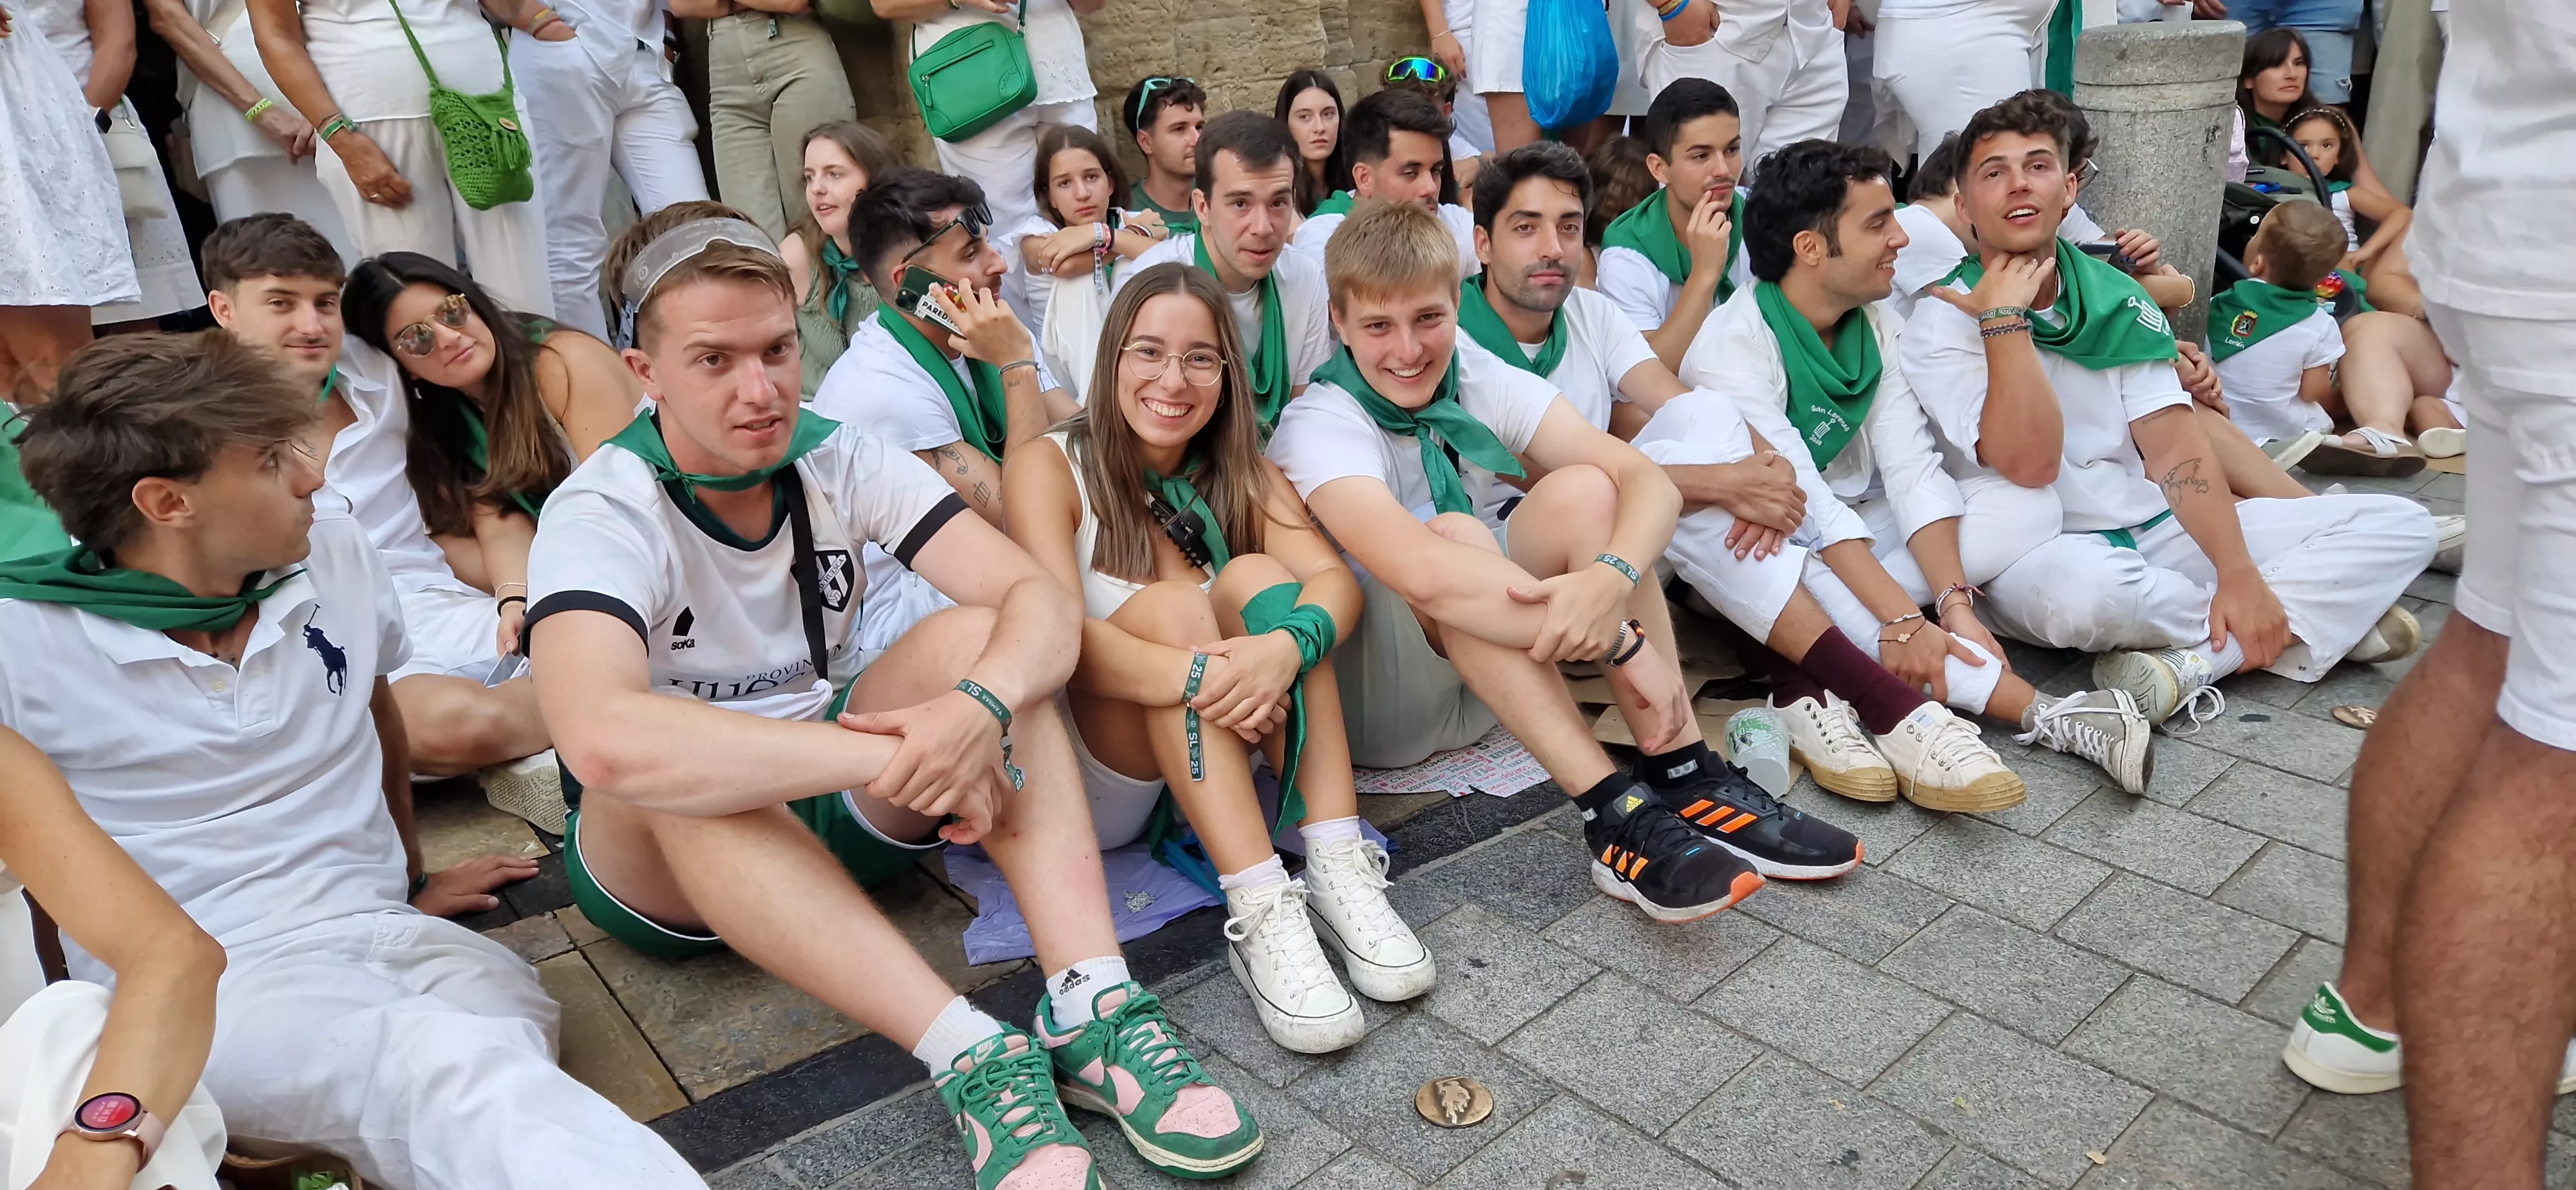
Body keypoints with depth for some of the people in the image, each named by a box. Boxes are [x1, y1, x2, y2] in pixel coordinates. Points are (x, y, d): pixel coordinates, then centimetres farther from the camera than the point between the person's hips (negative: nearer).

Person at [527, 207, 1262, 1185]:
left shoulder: (841, 460, -8)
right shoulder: (601, 516, -21)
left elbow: (1043, 600, -18)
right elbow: (601, 738, -42)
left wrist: (980, 706, -42)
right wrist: (895, 756, -41)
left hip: (842, 811, 4)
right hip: (670, 854, -3)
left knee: (976, 637, -22)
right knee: (675, 771, -37)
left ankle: (1091, 1011, -34)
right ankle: (973, 1059, -41)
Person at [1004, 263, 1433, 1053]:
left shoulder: (1242, 474, 5)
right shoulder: (1051, 467, -8)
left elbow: (1334, 578, -14)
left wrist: (1286, 646, -37)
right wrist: (1198, 675, -41)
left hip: (1233, 763, 4)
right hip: (1098, 785, -3)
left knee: (1256, 577, -19)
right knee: (1168, 604, -28)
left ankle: (1338, 869, -29)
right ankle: (1259, 914, -39)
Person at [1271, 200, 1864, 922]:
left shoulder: (1480, 381, -4)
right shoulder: (1319, 428, -20)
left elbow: (1649, 481, -16)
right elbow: (1421, 572, -39)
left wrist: (1611, 579, -38)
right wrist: (1620, 643, -40)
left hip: (1493, 676, 5)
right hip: (1368, 698, -5)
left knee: (1581, 491, -18)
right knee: (1454, 537, -32)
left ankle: (1684, 780, -22)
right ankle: (1614, 818, -35)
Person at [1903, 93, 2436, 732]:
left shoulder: (2117, 297, 9)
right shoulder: (1941, 324, -7)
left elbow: (2172, 445, -1)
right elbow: (2029, 462, -21)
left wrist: (2240, 573, -12)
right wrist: (2005, 317, -19)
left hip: (2157, 531, 6)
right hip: (2040, 551, -6)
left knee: (2400, 525, -3)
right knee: (2086, 586, -42)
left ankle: (2196, 659, -22)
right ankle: (2325, 618, -13)